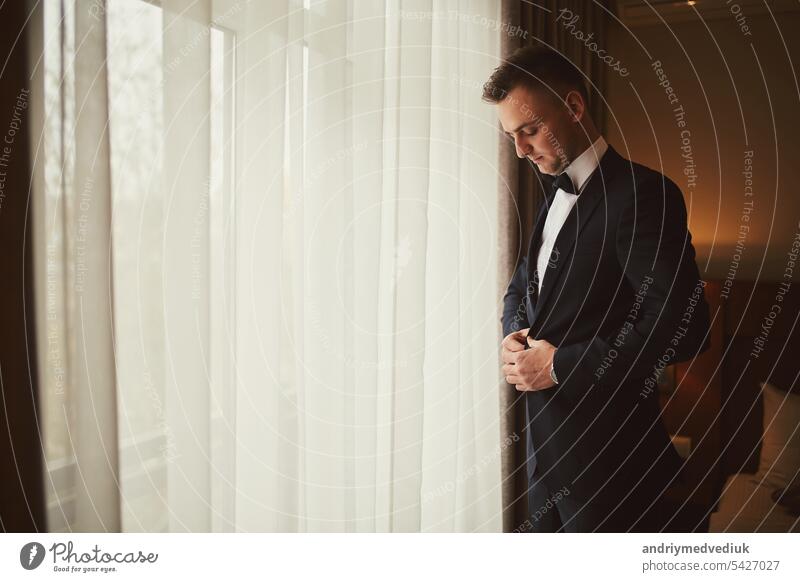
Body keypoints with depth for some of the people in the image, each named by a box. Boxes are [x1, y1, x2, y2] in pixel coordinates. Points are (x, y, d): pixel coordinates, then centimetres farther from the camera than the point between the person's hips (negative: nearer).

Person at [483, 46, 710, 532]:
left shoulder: (643, 194, -16)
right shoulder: (556, 196, 12)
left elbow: (683, 326, -24)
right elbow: (521, 288, 20)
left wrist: (559, 364, -20)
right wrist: (516, 335, -2)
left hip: (608, 459, -8)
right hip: (546, 444, 8)